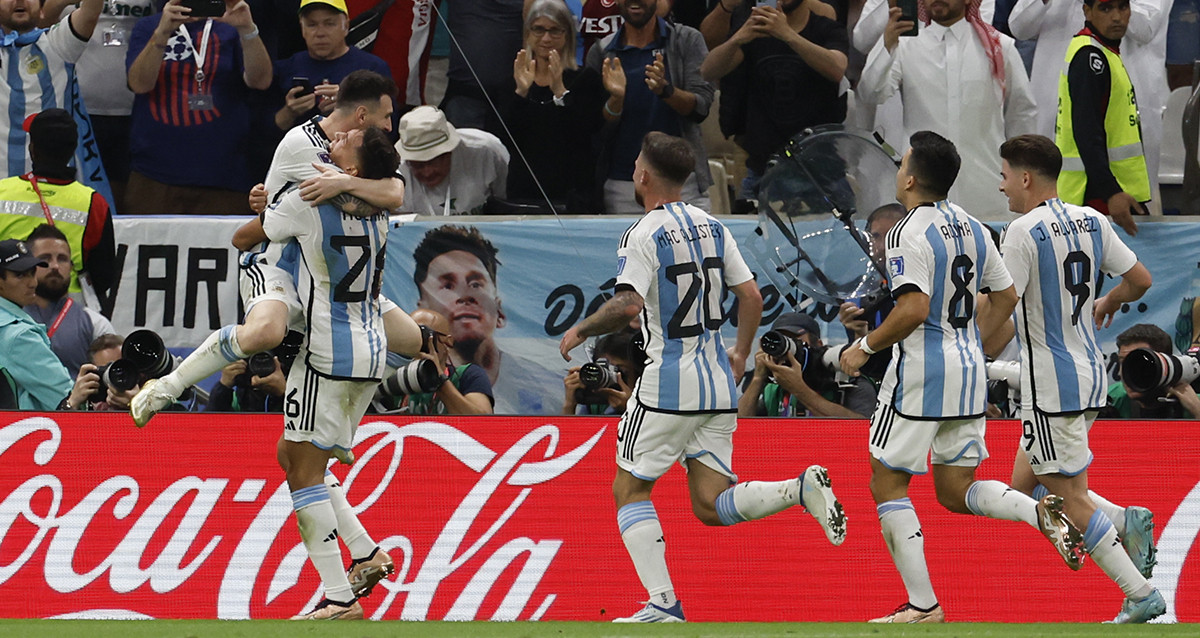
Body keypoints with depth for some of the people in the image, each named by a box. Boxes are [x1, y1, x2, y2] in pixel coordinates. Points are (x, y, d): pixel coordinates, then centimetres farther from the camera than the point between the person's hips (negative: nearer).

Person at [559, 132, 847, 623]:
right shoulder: (712, 227, 10)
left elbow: (628, 305, -23)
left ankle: (663, 604, -3)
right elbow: (751, 296, 10)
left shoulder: (644, 235, -11)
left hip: (669, 382, -7)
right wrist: (740, 354, 24)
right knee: (710, 504, 6)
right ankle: (801, 489, -16)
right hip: (717, 381, 7)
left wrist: (581, 330, -7)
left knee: (630, 490, 6)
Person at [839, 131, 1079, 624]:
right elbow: (1005, 297, 17)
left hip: (920, 372, -8)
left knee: (887, 485, 4)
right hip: (969, 371, 8)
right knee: (956, 491, 15)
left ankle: (923, 605, 0)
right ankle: (1040, 512, -12)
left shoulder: (908, 235, -15)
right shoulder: (971, 228, 10)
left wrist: (865, 347, -13)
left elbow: (914, 309, -25)